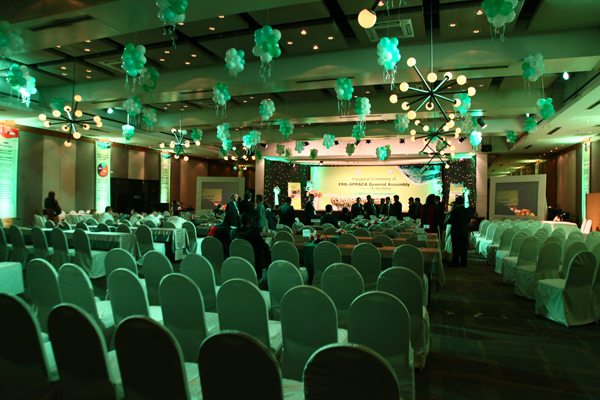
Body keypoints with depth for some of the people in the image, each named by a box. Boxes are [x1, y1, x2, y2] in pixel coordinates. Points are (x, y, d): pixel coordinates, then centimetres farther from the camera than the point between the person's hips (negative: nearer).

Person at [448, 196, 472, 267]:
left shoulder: (455, 211, -16)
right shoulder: (468, 211, 1)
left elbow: (449, 221, -12)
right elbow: (469, 221, 14)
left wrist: (452, 211, 0)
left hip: (456, 232, -5)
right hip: (465, 232, 5)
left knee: (456, 248, 1)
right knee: (463, 248, 12)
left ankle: (455, 263, 4)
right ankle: (463, 262, 17)